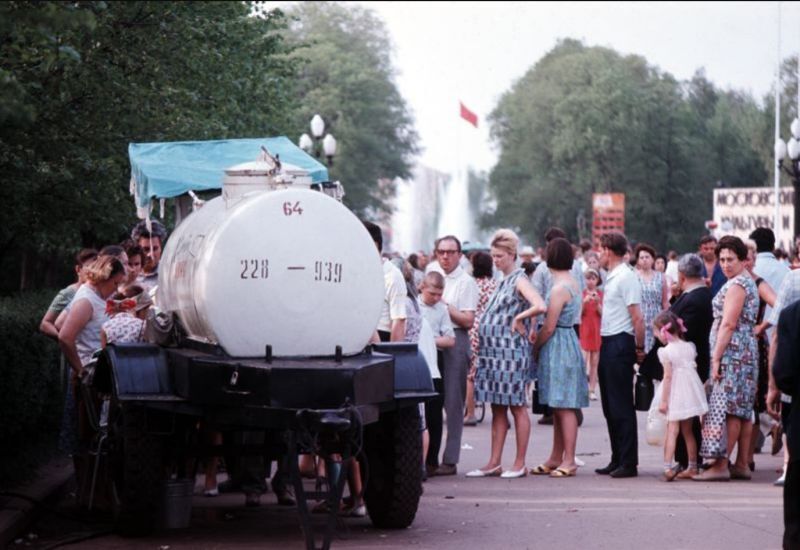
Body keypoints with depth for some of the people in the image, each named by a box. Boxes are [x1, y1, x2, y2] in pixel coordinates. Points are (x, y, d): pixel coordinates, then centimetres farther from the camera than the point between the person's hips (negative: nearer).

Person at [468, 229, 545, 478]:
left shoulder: (519, 280, -9)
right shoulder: (503, 281, 16)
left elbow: (540, 306, -24)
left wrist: (518, 319, -13)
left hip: (511, 352, -8)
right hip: (493, 351, 8)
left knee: (517, 407, -3)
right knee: (497, 408, 9)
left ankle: (519, 464, 1)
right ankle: (494, 463, 12)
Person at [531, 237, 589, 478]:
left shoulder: (559, 288, -16)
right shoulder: (572, 283, 12)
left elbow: (549, 326, -17)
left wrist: (534, 347, -4)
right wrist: (539, 345, 14)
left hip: (558, 347, -10)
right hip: (568, 340, 10)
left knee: (564, 406, -7)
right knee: (559, 406, 13)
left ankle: (568, 460, -4)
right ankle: (556, 458, 18)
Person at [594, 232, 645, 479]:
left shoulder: (626, 277, -14)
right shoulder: (611, 277, 15)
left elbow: (637, 317, -17)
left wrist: (639, 347, -15)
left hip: (620, 344, -10)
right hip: (607, 344, 10)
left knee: (622, 406, -6)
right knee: (610, 406, 13)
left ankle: (628, 463, -3)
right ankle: (617, 460, 19)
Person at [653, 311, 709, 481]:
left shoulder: (666, 351, -11)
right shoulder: (689, 347, 7)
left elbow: (668, 376, -14)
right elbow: (694, 368, 12)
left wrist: (663, 400, -12)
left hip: (675, 395, -6)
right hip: (691, 392, 6)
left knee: (672, 431, -7)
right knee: (688, 431, 15)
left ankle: (668, 467, -15)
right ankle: (692, 467, 19)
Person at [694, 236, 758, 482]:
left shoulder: (736, 285, -13)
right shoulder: (749, 282, 19)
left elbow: (728, 324, -19)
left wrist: (716, 358, -18)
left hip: (732, 352, -10)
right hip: (747, 350, 10)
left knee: (725, 407, -11)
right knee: (743, 409, 9)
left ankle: (721, 465, -12)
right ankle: (742, 464, 11)